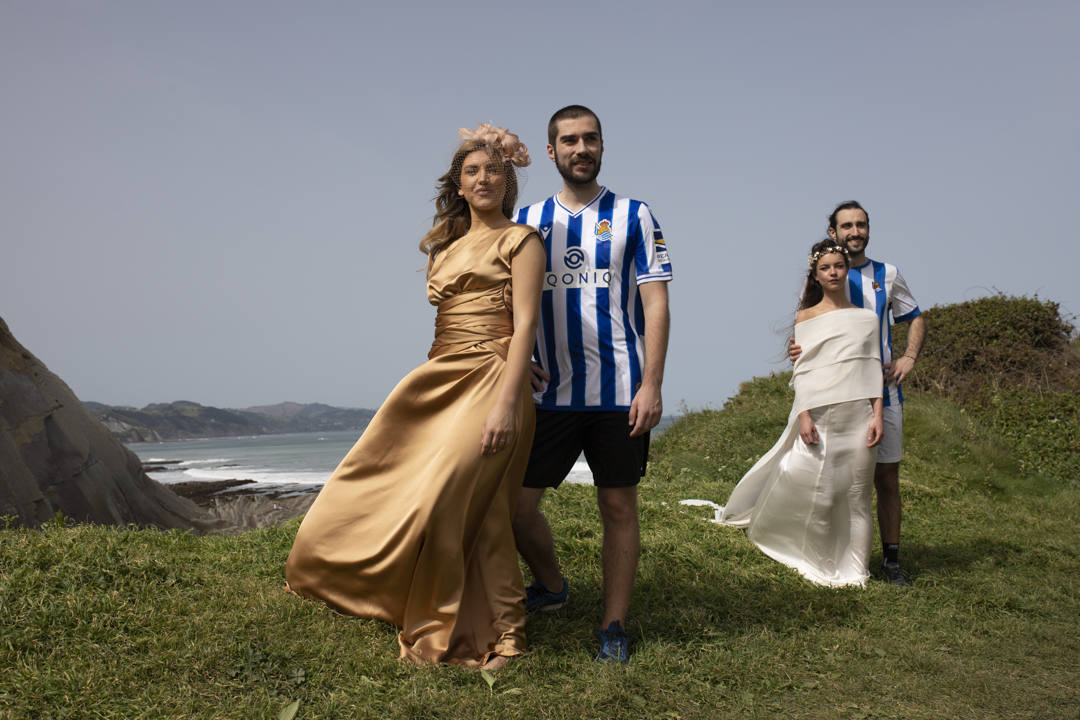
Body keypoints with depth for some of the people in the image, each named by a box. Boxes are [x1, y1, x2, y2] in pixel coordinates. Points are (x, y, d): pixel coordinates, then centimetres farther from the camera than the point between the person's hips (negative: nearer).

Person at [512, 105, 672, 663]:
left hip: (620, 392, -2)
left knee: (619, 506, 4)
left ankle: (614, 626, 17)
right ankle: (551, 585, 30)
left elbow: (655, 303, -1)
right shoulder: (527, 221, 12)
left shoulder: (633, 216, 5)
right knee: (516, 502, 2)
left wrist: (651, 385, -10)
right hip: (549, 394, 3)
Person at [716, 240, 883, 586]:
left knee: (856, 491, 4)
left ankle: (854, 567, 13)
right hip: (819, 413, -1)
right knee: (813, 485, -4)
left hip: (857, 414, 2)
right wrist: (803, 415, -9)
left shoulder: (866, 317, 10)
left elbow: (872, 368, 8)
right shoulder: (806, 318, 6)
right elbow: (801, 370, 1)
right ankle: (815, 561, 16)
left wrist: (877, 415, -1)